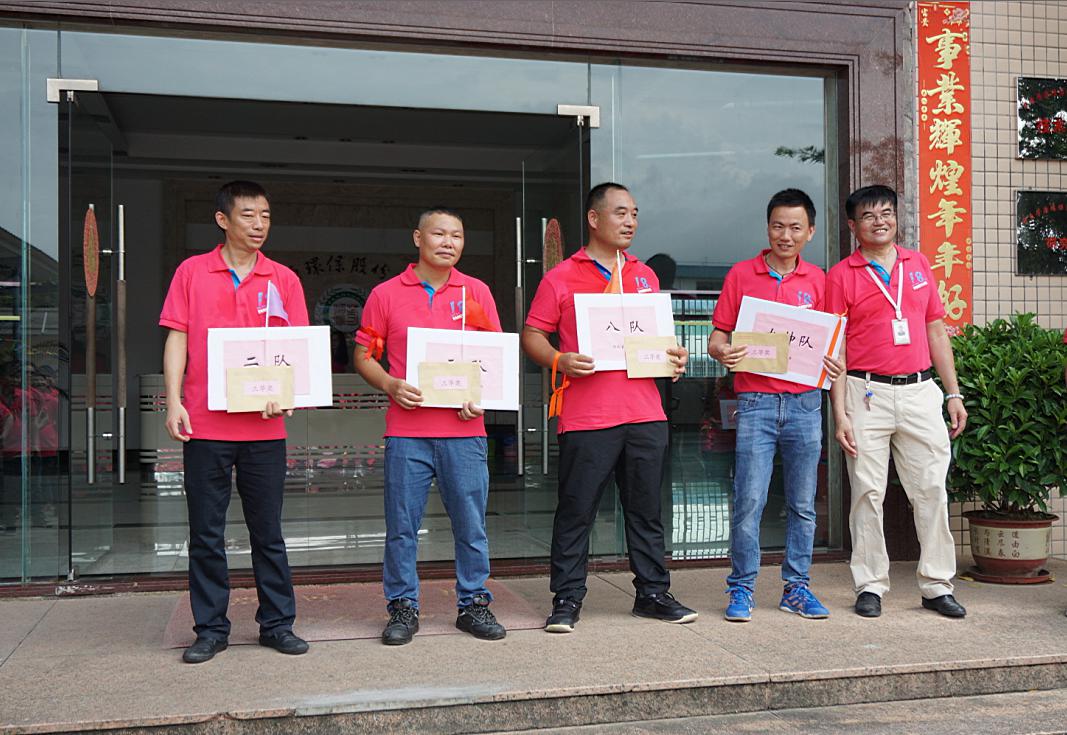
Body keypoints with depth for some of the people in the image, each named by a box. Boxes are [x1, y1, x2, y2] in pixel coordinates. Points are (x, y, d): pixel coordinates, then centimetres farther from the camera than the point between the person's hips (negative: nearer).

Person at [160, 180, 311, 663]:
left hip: (264, 425, 1)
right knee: (206, 533, 6)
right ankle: (211, 629, 17)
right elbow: (177, 339, 4)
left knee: (268, 531, 8)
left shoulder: (283, 279, 8)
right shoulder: (192, 273, 6)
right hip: (204, 424, 0)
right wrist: (174, 402, -7)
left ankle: (277, 623, 18)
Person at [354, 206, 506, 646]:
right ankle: (403, 608, 17)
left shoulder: (477, 292, 9)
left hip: (464, 431, 1)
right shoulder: (386, 294, 6)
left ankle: (473, 604, 19)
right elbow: (363, 355, 8)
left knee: (471, 523, 5)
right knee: (401, 525, 4)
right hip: (406, 431, -1)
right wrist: (391, 386, -10)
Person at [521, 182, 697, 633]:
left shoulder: (645, 276, 17)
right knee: (576, 511, 1)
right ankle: (567, 600, 12)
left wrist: (675, 356, 6)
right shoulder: (561, 278, 2)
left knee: (646, 509, 11)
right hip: (586, 418, -4)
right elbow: (532, 335, 1)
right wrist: (560, 362, -17)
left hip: (645, 413, 5)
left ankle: (653, 593, 23)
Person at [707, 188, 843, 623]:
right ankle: (741, 590, 6)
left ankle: (796, 588, 19)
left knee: (802, 504, 8)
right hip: (756, 401, -2)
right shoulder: (741, 275, 5)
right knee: (749, 501, -5)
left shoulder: (818, 280, 11)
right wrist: (722, 352, -17)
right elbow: (717, 337, 5)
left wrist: (831, 363, -7)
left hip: (805, 402, 2)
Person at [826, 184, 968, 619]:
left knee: (931, 489, 4)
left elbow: (936, 330, 15)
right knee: (868, 493, 1)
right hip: (867, 393, -3)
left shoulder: (918, 265, 13)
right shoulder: (841, 276, 1)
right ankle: (870, 587, 12)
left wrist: (954, 392, 10)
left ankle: (937, 586, 13)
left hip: (919, 391, 3)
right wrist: (840, 414, -9)